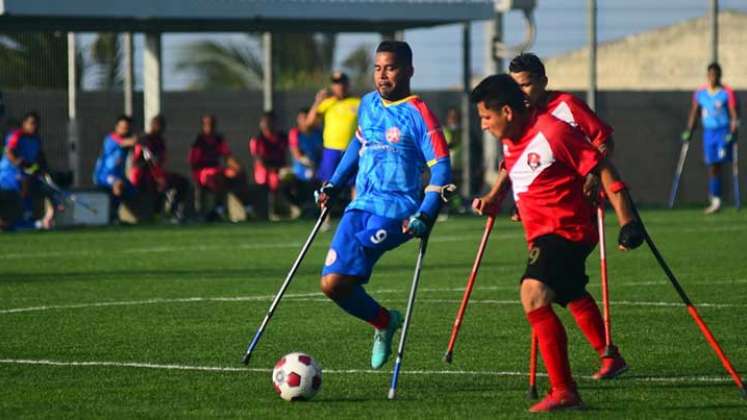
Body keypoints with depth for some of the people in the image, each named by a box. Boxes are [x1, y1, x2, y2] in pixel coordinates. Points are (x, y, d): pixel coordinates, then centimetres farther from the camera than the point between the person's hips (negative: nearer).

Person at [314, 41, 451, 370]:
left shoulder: (418, 114, -7)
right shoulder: (368, 105, 13)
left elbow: (441, 168, -11)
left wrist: (425, 216, -22)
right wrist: (334, 186, 25)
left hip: (397, 210, -6)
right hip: (362, 205, 7)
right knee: (332, 284, -4)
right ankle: (384, 323, 18)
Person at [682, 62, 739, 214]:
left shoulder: (727, 93, -5)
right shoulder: (700, 92, 7)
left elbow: (734, 115, -7)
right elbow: (694, 112, 16)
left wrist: (733, 132, -16)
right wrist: (689, 131, 10)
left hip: (723, 131, -4)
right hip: (708, 132, 4)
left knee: (719, 163, -16)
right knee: (712, 167, 3)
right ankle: (715, 201, 7)